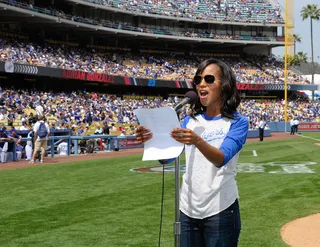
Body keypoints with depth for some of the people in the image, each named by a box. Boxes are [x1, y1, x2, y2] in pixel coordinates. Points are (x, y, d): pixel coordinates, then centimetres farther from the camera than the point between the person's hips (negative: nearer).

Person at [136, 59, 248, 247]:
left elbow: (221, 159, -21)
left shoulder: (237, 123, -5)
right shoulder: (190, 120, 9)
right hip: (188, 210, 4)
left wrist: (197, 141, -40)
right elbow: (166, 158, 3)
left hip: (221, 211, -4)